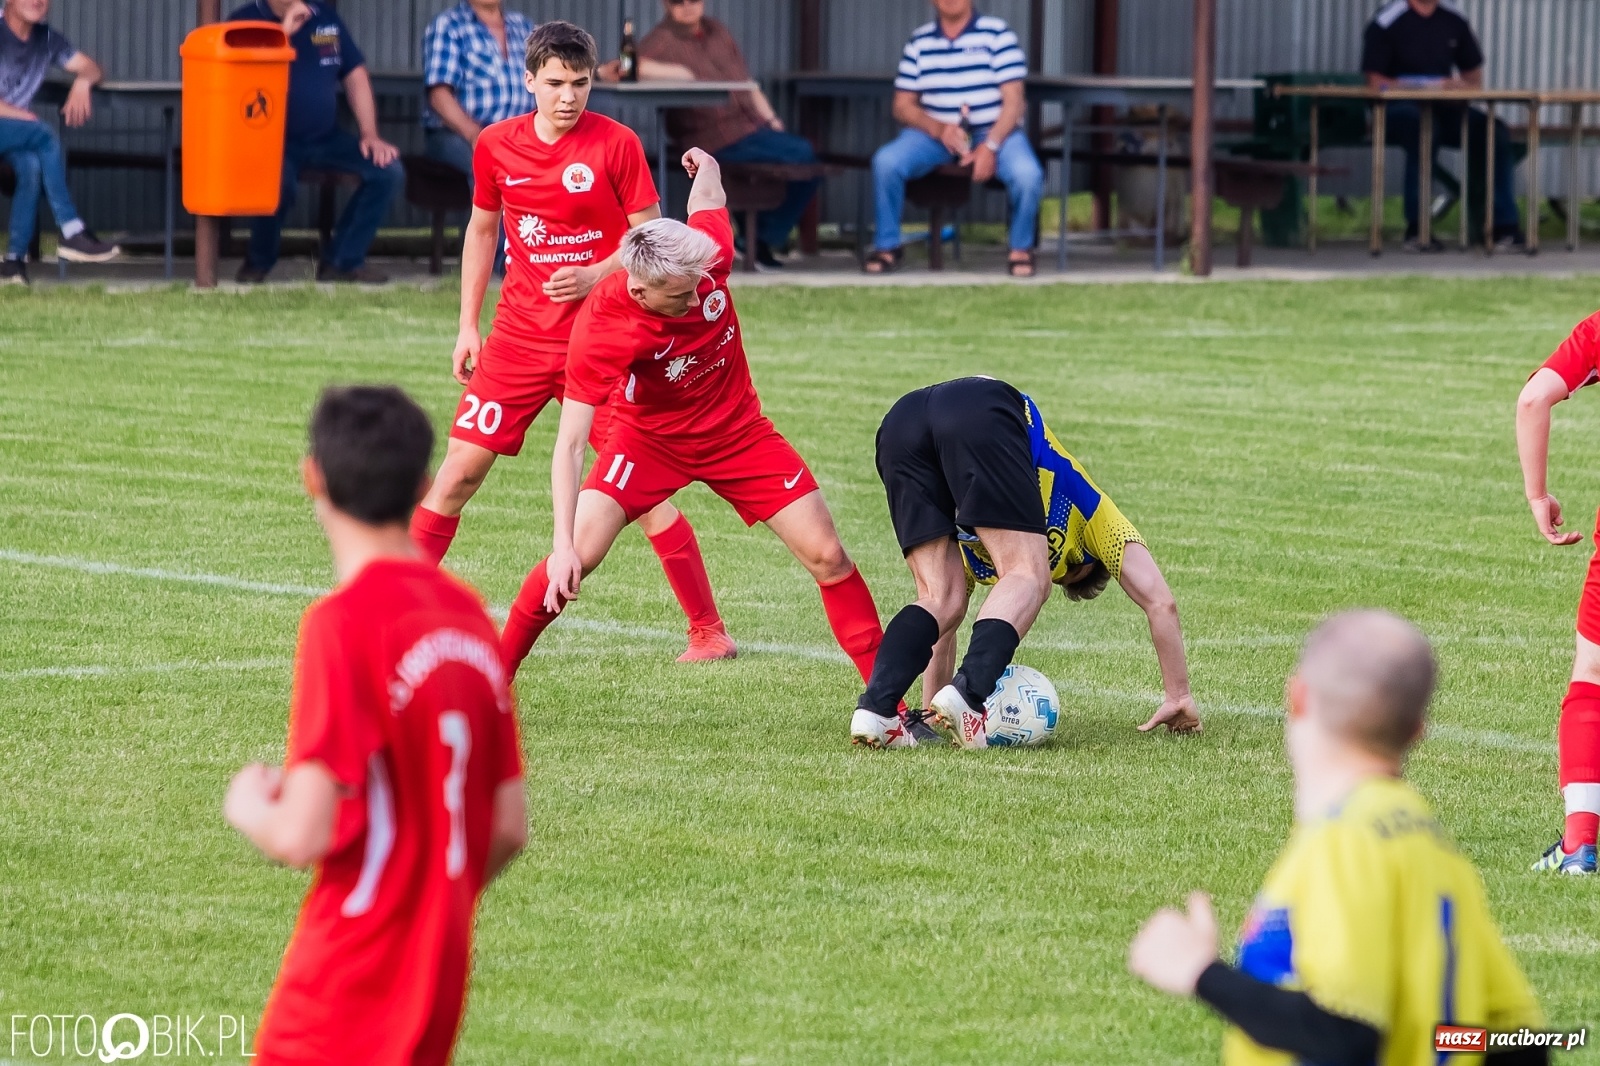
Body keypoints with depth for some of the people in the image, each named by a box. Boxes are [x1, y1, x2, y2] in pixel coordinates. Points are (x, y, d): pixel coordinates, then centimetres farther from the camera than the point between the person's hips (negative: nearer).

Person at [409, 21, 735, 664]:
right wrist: (468, 324, 13)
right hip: (518, 338, 3)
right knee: (459, 471, -1)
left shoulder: (616, 145, -9)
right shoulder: (496, 147, 2)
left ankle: (707, 630, 4)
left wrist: (595, 275, -22)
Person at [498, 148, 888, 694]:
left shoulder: (708, 256, -25)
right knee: (577, 554, -19)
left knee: (827, 556, -3)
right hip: (649, 438, -3)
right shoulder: (600, 330, -33)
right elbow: (569, 444, -34)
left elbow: (705, 197, 0)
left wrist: (705, 167, 23)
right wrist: (563, 546, -41)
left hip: (737, 432, 3)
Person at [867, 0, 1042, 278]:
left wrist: (990, 146, -20)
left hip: (995, 131, -2)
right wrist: (938, 129, -15)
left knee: (1027, 173, -32)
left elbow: (1013, 101, -7)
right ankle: (887, 245, -6)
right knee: (886, 161, -26)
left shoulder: (997, 34, -3)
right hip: (934, 132, 2)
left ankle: (1021, 249, -5)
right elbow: (903, 105, 5)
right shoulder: (920, 42, 6)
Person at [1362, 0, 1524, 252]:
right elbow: (1374, 83, -9)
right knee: (1425, 128, -38)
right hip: (1397, 108, -5)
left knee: (1495, 132, -19)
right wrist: (1425, 89, -19)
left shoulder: (1454, 21, 12)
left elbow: (1475, 79, 19)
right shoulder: (1387, 21, -4)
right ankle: (1416, 229, -35)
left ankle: (1504, 226, -18)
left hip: (1444, 108, 5)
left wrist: (1461, 87, -6)